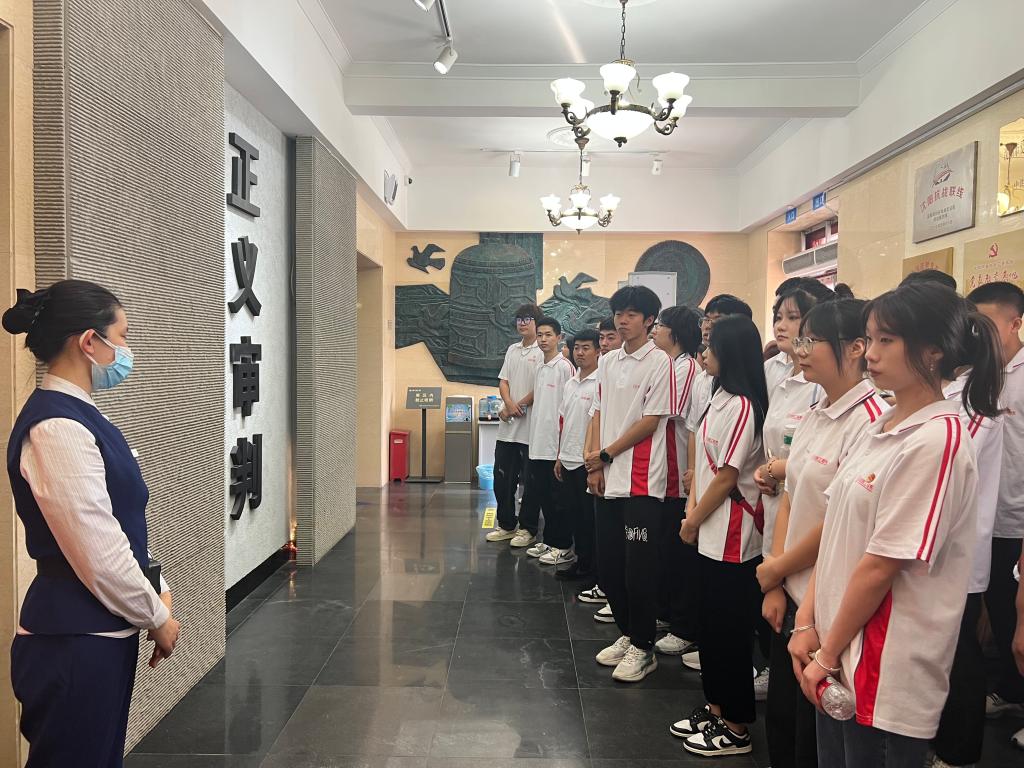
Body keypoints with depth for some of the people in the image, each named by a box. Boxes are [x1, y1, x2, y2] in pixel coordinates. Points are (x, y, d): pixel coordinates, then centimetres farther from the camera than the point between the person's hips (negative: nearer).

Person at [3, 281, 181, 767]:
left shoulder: (74, 416, 9)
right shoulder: (56, 428, -21)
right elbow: (97, 553, -22)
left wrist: (156, 592, 12)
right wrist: (156, 616, -9)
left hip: (96, 634, 9)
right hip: (75, 641, -9)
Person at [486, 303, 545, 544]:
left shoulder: (543, 352, -6)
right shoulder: (512, 350, 14)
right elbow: (503, 381, 10)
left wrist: (518, 407, -9)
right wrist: (509, 404, -9)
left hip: (531, 426, -7)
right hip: (507, 427, 7)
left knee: (529, 481, 3)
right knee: (502, 478, 11)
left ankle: (527, 528, 15)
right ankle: (506, 525, 24)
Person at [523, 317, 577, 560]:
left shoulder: (565, 367, -10)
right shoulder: (540, 369, 15)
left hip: (556, 444, -8)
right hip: (538, 444, 8)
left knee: (558, 499, -1)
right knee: (542, 495, 13)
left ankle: (563, 546, 9)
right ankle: (549, 541, 24)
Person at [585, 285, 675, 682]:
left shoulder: (659, 362, -8)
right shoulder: (608, 362, 13)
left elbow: (651, 421, -12)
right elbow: (598, 415, 12)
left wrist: (606, 455, -8)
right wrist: (593, 466, 1)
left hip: (641, 482, -7)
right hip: (608, 480, 7)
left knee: (639, 568, 0)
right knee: (610, 565, 13)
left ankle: (643, 648, 15)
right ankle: (627, 634, 30)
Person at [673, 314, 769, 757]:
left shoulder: (742, 406, -18)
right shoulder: (720, 398, 9)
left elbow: (727, 477, -17)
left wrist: (692, 522, -8)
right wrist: (692, 507, 3)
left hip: (731, 535, -9)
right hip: (710, 532, 9)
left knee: (729, 630, 4)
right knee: (709, 624, 17)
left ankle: (736, 727, 18)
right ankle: (716, 708, 32)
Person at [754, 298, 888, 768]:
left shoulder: (871, 421, -20)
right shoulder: (813, 417, 6)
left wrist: (775, 568, -7)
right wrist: (774, 585, 3)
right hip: (791, 596, 8)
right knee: (780, 720, 21)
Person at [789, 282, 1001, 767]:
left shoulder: (938, 440, -19)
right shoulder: (879, 430, 7)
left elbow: (881, 566, -19)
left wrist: (827, 654, -12)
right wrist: (807, 623, 2)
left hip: (887, 675, -7)